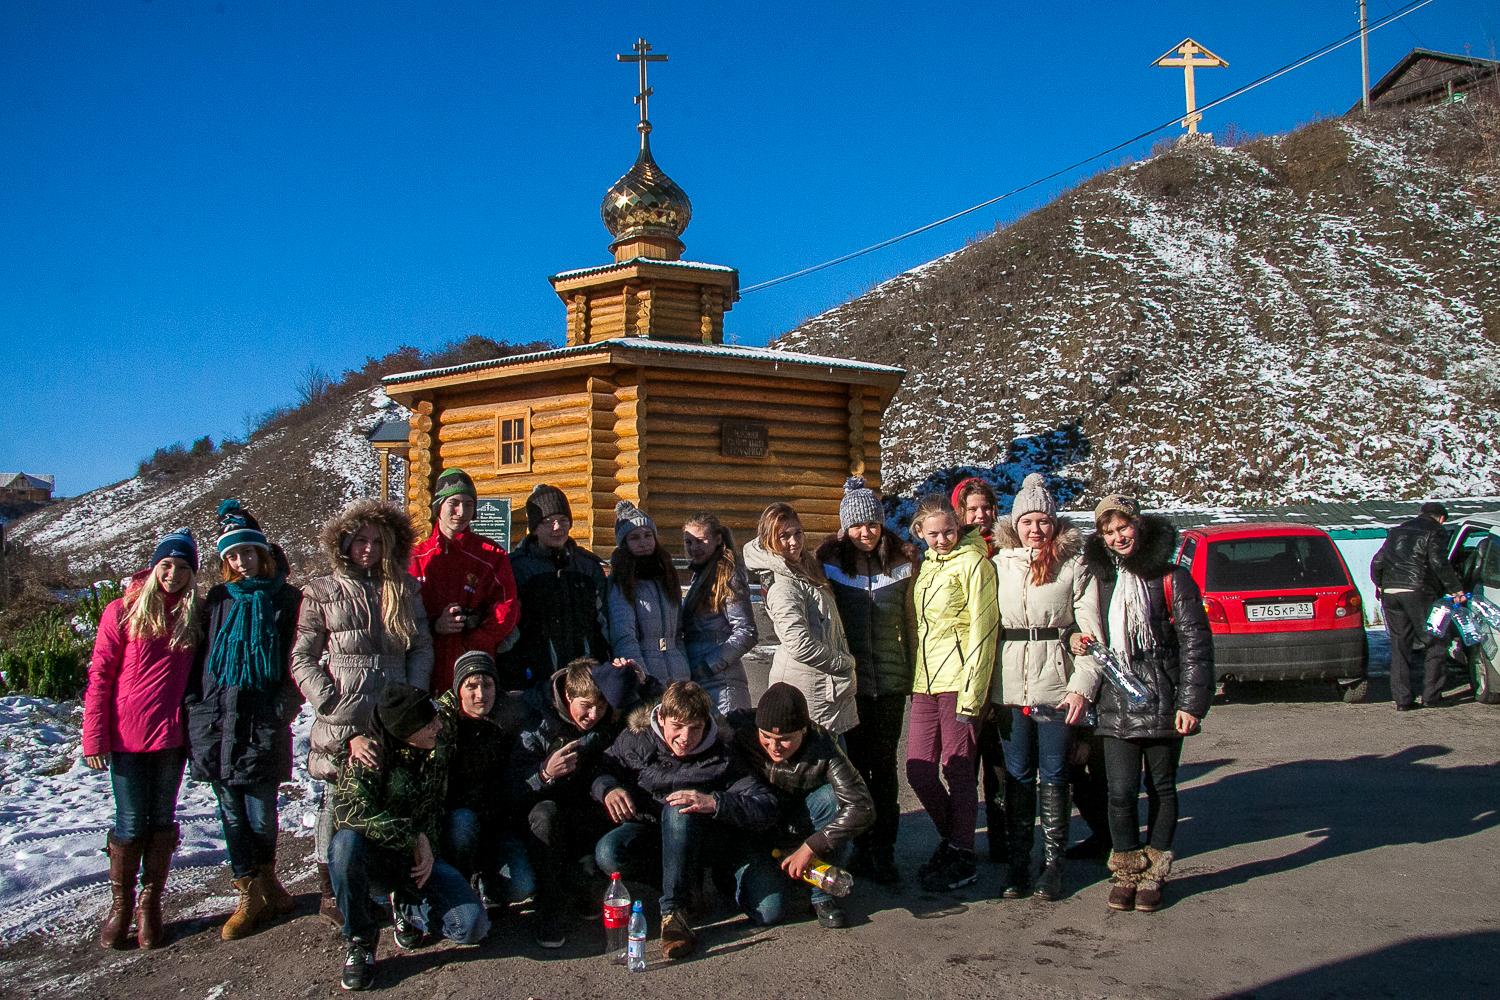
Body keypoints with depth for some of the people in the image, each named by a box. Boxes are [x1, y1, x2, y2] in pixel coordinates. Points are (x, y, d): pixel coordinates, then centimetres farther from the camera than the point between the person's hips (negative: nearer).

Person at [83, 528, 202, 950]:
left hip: (172, 737, 3)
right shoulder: (122, 611, -3)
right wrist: (94, 736, -8)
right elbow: (99, 675, -4)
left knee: (161, 820, 9)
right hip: (127, 737, -2)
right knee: (132, 823, 2)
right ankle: (120, 904, 20)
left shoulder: (193, 617, 6)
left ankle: (150, 904, 21)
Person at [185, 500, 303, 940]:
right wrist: (196, 706, 6)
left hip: (262, 722, -3)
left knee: (261, 815, -2)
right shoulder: (218, 600, 13)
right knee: (233, 813, 6)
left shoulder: (286, 600, 3)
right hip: (217, 721, 3)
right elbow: (200, 656, 16)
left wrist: (285, 704, -9)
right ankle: (252, 895, 18)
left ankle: (264, 883, 23)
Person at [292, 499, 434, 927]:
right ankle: (332, 895, 15)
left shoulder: (405, 591, 12)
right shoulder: (322, 593, 5)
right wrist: (333, 706, -8)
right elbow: (302, 660, 1)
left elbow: (422, 648, 12)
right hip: (342, 723, -2)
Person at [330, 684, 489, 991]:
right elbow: (348, 811, -33)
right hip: (375, 857, -3)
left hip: (420, 858, 3)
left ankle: (408, 905, 15)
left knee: (473, 927, -18)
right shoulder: (370, 755, -19)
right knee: (347, 843, -38)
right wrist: (413, 839, -31)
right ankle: (360, 938, -13)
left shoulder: (442, 739, -6)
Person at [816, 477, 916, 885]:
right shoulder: (829, 562, 0)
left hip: (890, 678, 0)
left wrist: (914, 670, 8)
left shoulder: (902, 562, 3)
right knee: (856, 763, 7)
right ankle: (862, 847, 18)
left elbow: (910, 621, 10)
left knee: (884, 764, 1)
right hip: (848, 680, 0)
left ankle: (884, 850, 8)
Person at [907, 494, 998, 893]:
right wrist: (913, 681, 17)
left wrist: (971, 691, -16)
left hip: (957, 680, -7)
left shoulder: (973, 562, -7)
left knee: (957, 769, 0)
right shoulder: (927, 565, 16)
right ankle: (950, 838, 29)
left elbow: (982, 628, -12)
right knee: (919, 771, 7)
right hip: (924, 682, 7)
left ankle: (962, 858, 14)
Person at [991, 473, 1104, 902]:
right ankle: (1017, 862, 17)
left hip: (1056, 687, -2)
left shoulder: (1074, 567, 0)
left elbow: (1091, 631, -3)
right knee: (1017, 776, 8)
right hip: (1009, 688, 2)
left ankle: (1052, 863, 17)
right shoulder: (999, 565, 8)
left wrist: (1082, 687, -12)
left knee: (1053, 776, 6)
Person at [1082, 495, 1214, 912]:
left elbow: (1195, 642, -3)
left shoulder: (1172, 577, -2)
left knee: (1161, 788, 9)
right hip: (1116, 705, 2)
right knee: (1121, 791, -4)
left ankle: (1154, 872, 22)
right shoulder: (1099, 578, 8)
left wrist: (1191, 703, -8)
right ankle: (1126, 870, 14)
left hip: (1163, 701, -2)